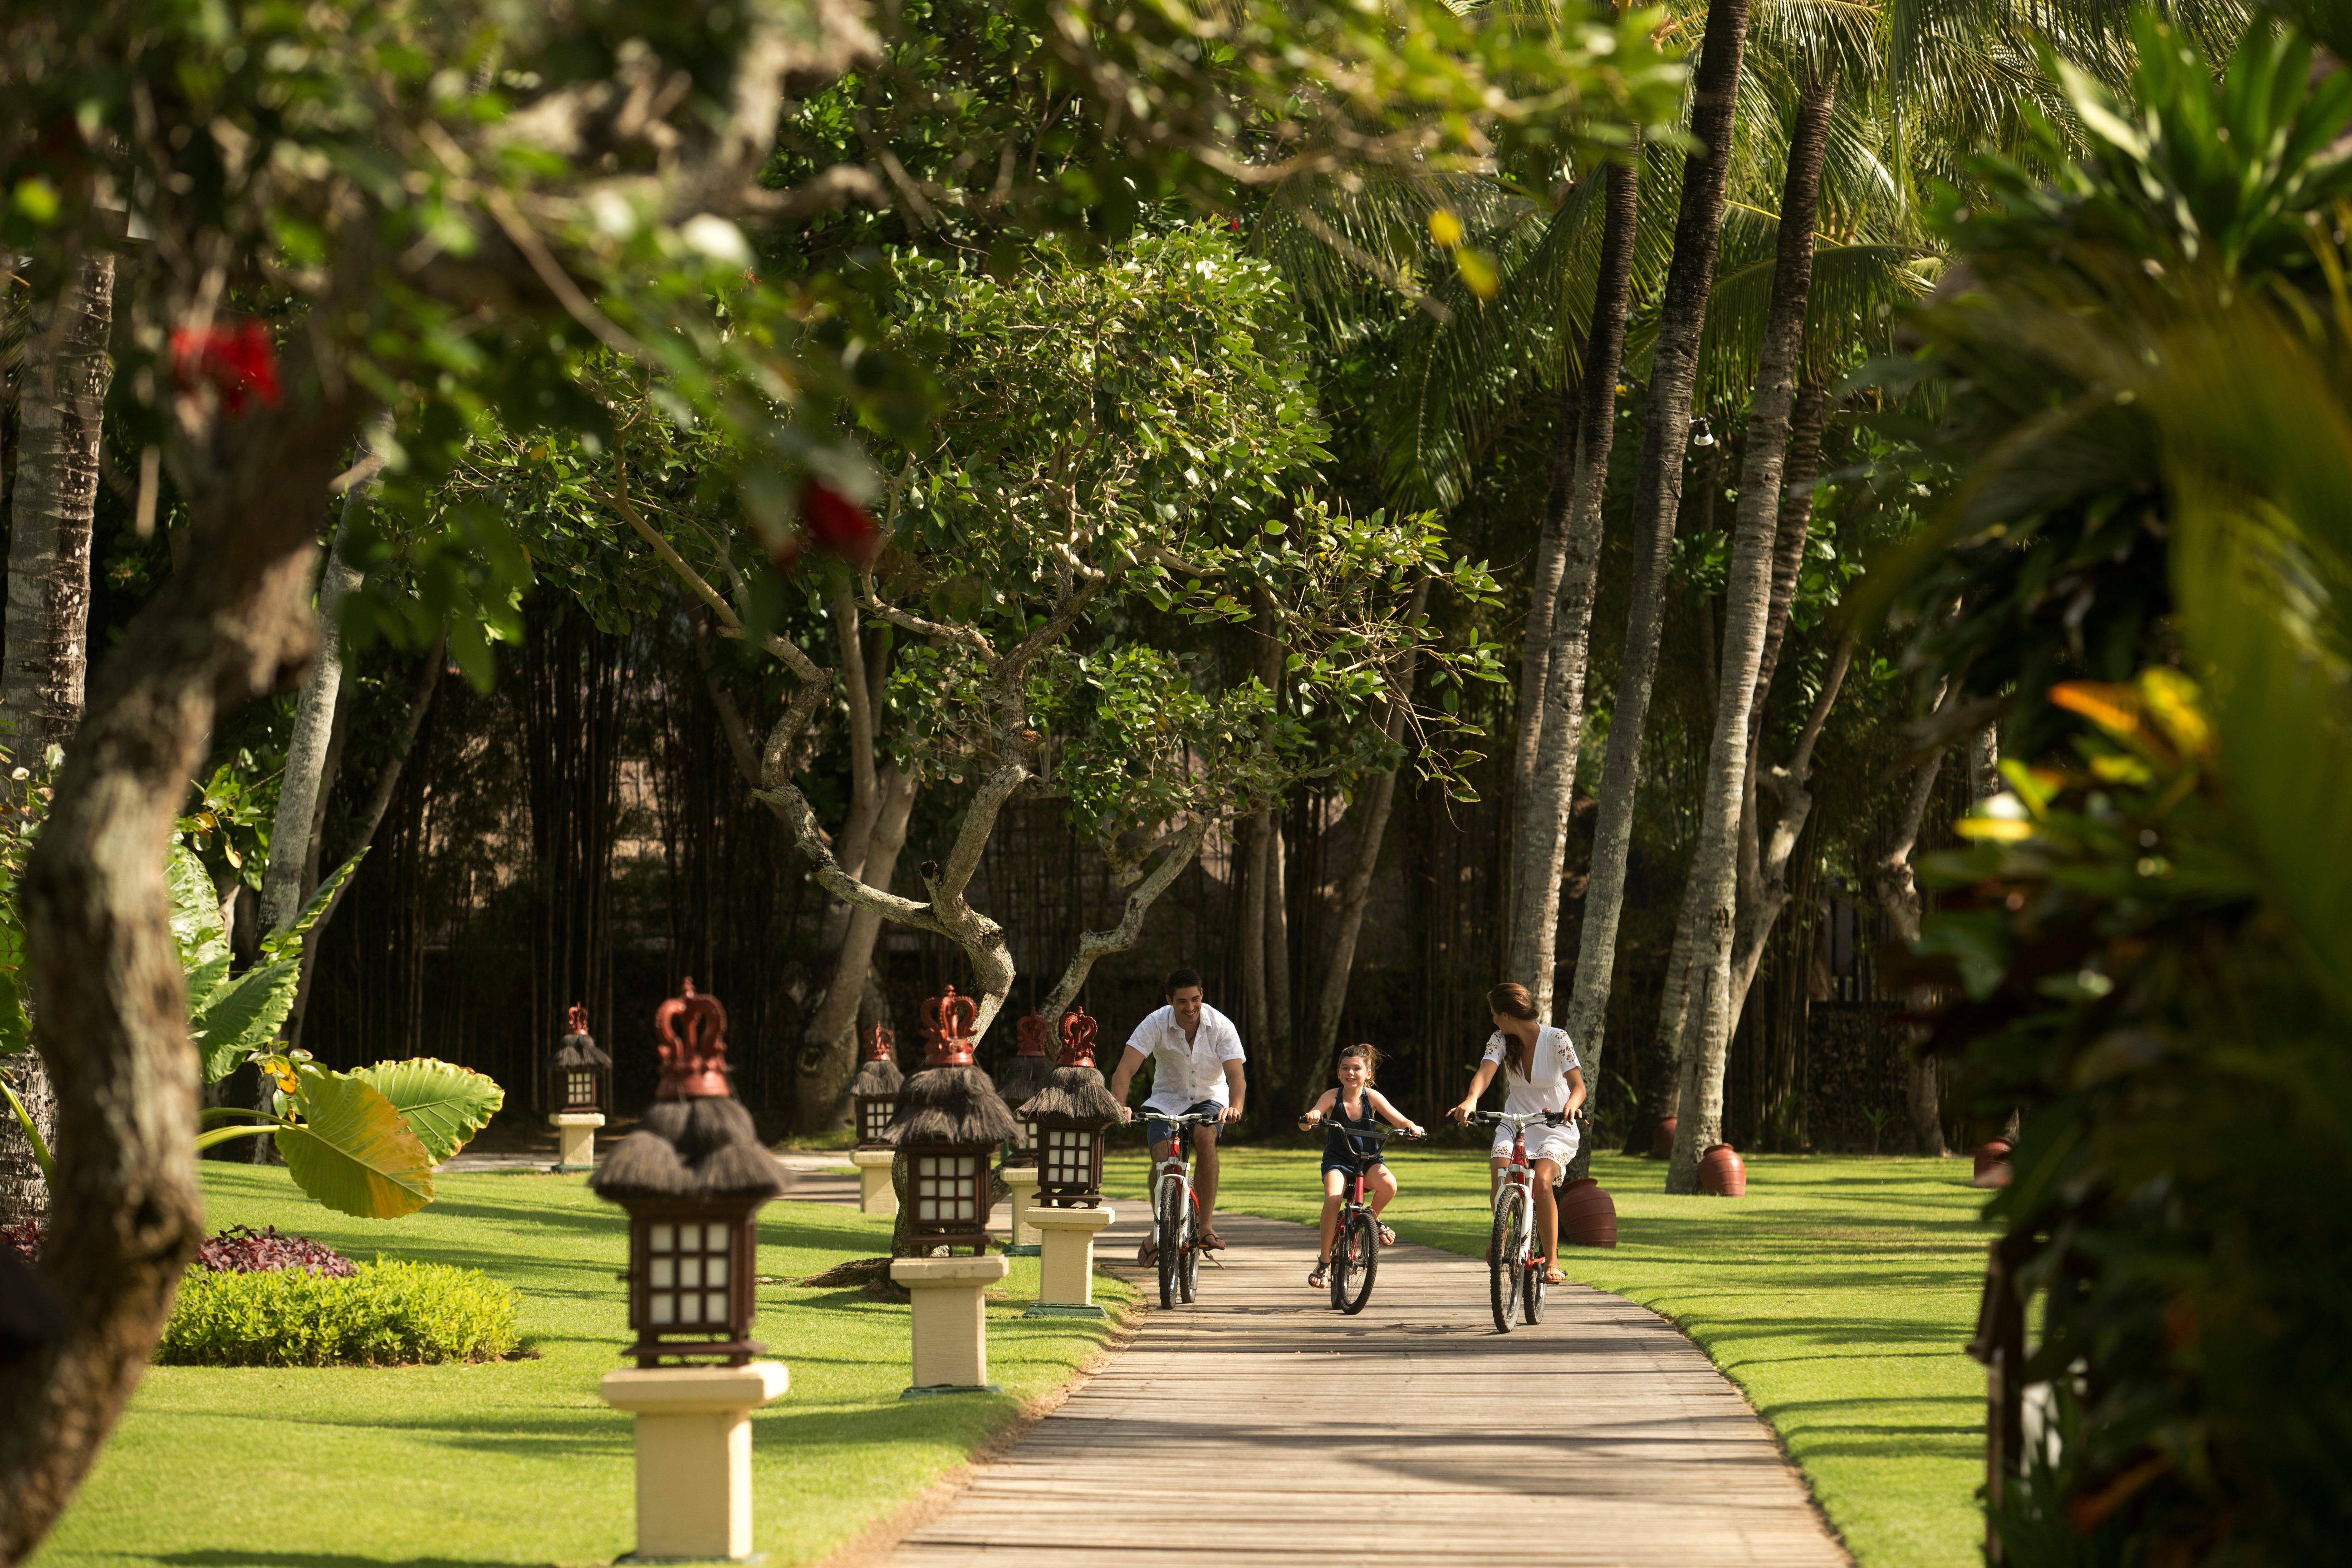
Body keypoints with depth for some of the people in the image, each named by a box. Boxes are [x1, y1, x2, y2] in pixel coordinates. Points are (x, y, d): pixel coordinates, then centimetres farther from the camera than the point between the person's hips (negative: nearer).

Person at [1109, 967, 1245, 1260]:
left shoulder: (1221, 1026, -18)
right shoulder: (1156, 1024, -18)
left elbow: (1236, 1074, -27)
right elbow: (1125, 1070, -26)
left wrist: (1235, 1106, -49)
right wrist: (1119, 1106, -46)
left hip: (1210, 1098, -1)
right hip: (1168, 1100, 1)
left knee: (1205, 1137, -33)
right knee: (1162, 1162, -21)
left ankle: (1206, 1225, -28)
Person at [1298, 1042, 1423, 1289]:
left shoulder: (1372, 1097, -4)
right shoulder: (1332, 1097, -8)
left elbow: (1399, 1120, -7)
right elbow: (1305, 1125, -18)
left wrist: (1411, 1127, -30)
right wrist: (1309, 1120, -42)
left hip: (1369, 1160, 1)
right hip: (1338, 1161, -1)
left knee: (1388, 1184, -32)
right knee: (1333, 1197, -31)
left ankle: (1373, 1218, 3)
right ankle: (1324, 1261, -17)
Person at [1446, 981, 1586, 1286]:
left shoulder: (1556, 1039, -12)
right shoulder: (1500, 1041, -1)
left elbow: (1578, 1084, -22)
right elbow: (1485, 1072, -20)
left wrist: (1571, 1104, -46)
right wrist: (1471, 1100, -41)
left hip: (1556, 1128, -3)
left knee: (1542, 1182, -29)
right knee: (1500, 1178, -24)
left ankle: (1552, 1261, -16)